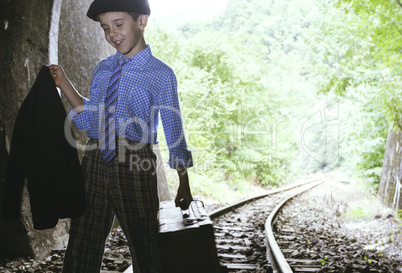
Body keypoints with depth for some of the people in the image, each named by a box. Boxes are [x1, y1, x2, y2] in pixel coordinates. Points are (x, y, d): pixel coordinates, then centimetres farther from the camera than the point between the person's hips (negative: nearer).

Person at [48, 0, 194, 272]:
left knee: (145, 246, 7)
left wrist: (184, 184, 3)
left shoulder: (161, 74, -1)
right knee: (82, 245, 11)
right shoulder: (103, 69, 13)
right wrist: (65, 84, 5)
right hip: (95, 160, 5)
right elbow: (89, 120, 14)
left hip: (134, 166, -4)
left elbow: (174, 130, 1)